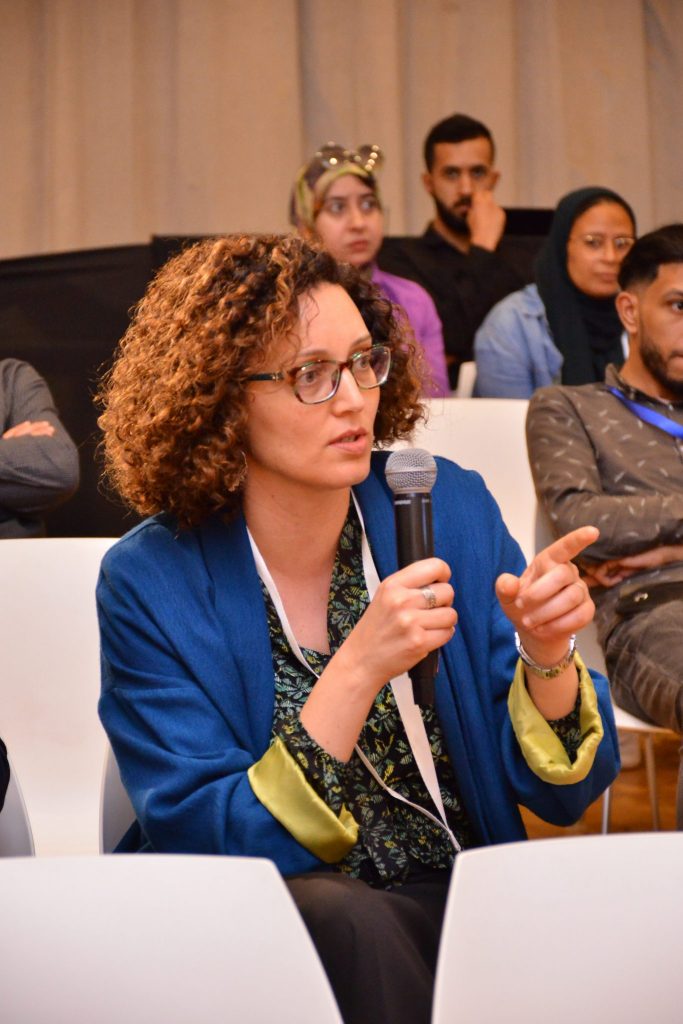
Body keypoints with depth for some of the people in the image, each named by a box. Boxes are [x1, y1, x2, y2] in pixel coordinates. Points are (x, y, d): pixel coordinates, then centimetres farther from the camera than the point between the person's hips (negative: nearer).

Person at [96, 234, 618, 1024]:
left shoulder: (449, 509, -1)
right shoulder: (150, 585, -9)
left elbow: (560, 792, 3)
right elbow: (201, 847, -16)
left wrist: (548, 659, -19)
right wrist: (360, 670, -25)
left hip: (458, 902, 3)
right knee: (341, 918, -35)